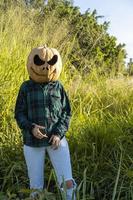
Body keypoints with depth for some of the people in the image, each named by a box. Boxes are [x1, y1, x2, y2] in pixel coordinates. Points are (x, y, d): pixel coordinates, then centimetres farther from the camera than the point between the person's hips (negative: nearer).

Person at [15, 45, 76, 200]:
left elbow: (66, 113, 2)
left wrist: (59, 133, -13)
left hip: (56, 139, 1)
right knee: (36, 187, 6)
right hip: (33, 142, 0)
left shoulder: (58, 86, 0)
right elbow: (19, 114, 0)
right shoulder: (26, 87, -3)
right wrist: (31, 128, -20)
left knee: (68, 182, -7)